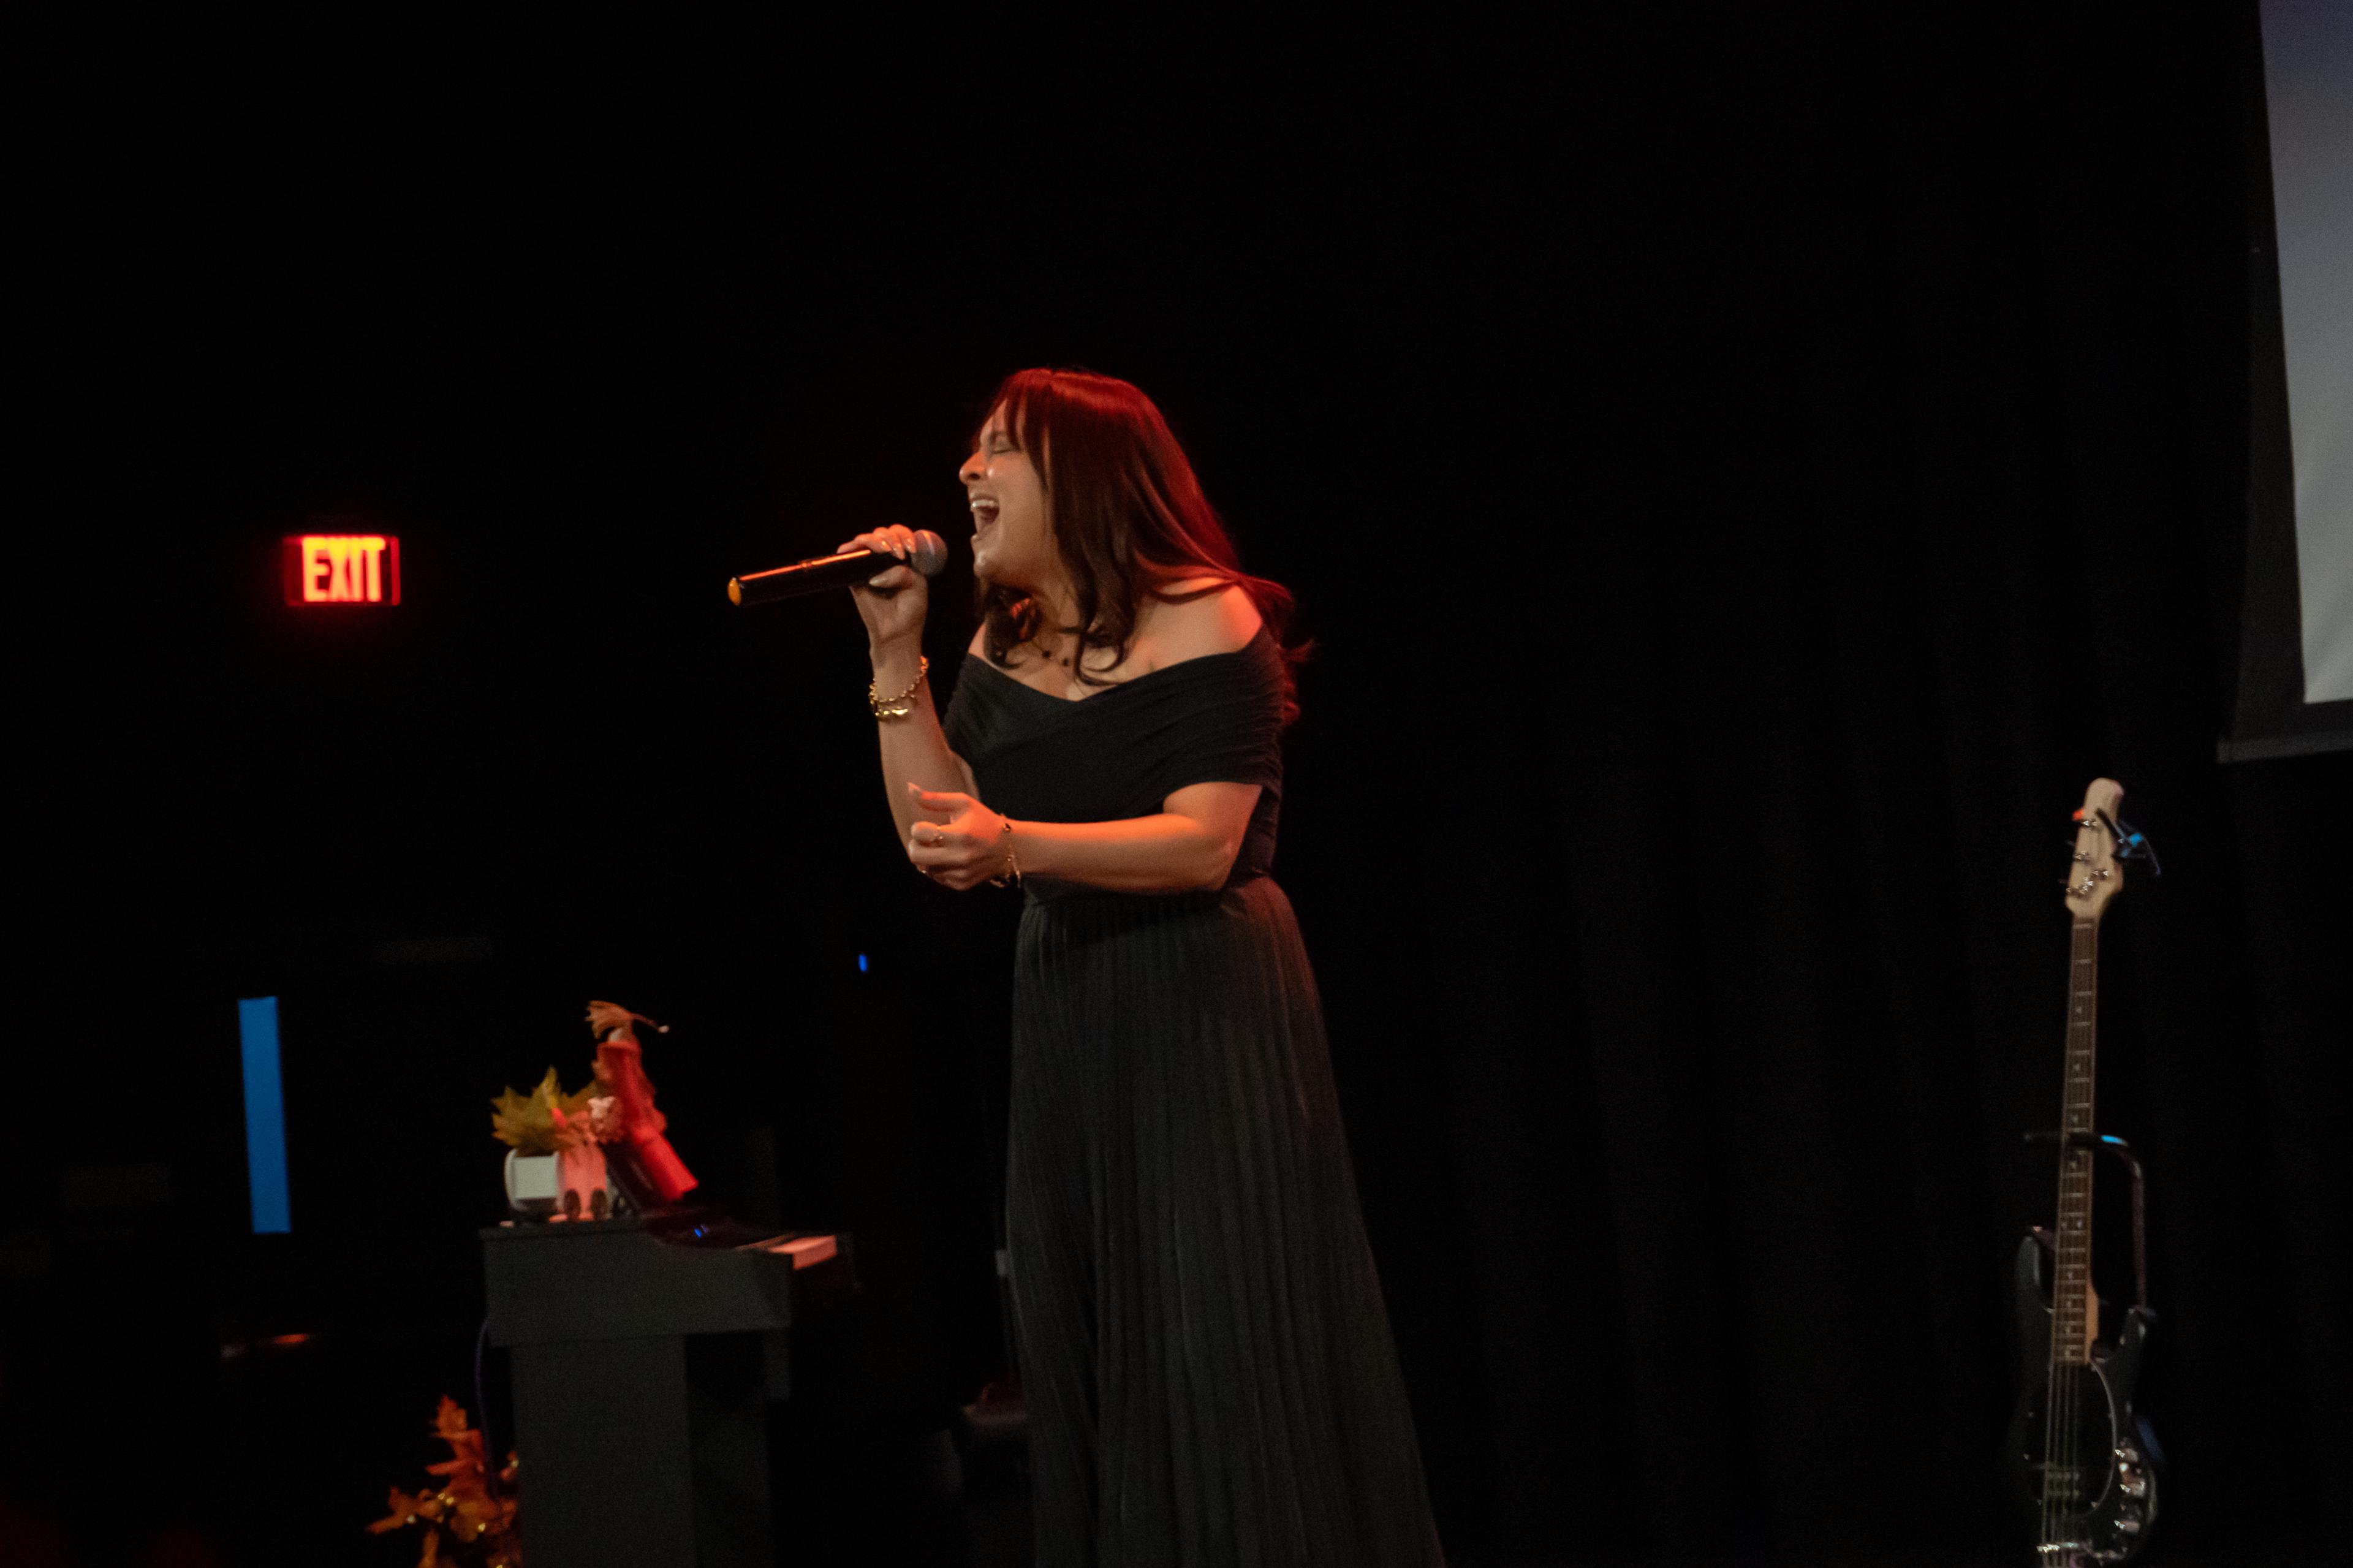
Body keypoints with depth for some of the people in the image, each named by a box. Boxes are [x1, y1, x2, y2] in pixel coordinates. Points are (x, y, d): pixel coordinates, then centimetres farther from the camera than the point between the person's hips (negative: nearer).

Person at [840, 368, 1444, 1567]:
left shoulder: (1206, 620, -11)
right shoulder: (1001, 646, 10)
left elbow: (1203, 842, -19)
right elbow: (942, 844, 5)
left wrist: (1014, 844, -31)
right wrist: (895, 657, 0)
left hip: (1205, 1013, -7)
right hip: (1066, 1018, 7)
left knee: (1226, 1348, -6)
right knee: (1084, 1359, 8)